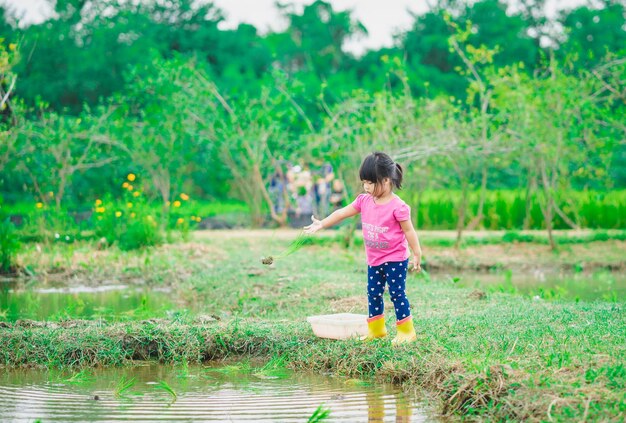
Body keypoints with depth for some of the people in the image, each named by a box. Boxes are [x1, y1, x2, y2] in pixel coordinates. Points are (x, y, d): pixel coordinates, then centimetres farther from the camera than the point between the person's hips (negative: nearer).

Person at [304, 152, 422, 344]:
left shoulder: (397, 206, -20)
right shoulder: (364, 201, -1)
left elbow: (409, 231, -14)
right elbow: (342, 213, 4)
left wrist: (417, 254, -10)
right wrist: (321, 224, 2)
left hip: (395, 260, -7)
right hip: (373, 260, 7)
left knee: (397, 293, -3)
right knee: (373, 294, 13)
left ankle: (407, 331, 7)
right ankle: (376, 329, 25)